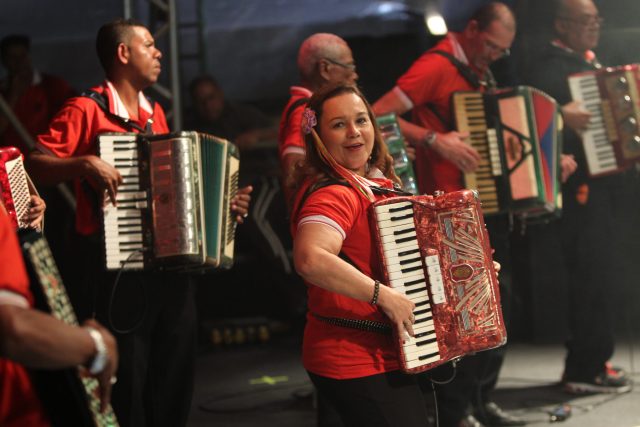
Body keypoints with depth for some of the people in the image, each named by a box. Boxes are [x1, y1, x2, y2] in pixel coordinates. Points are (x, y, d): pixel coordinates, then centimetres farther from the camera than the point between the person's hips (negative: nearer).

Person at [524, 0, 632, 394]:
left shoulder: (590, 63, 18)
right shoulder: (551, 67, -11)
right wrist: (562, 115, -40)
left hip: (602, 184, 9)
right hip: (581, 187, -9)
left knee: (597, 277, 13)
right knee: (592, 277, -8)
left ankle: (590, 362, 20)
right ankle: (587, 369, -2)